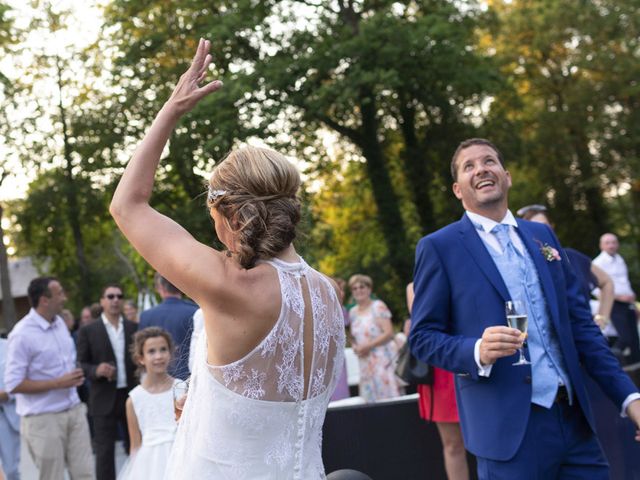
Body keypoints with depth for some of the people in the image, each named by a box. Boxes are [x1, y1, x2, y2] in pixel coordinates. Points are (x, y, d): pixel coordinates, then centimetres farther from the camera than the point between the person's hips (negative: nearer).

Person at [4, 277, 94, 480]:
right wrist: (58, 383, -19)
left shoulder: (60, 323, 7)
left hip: (74, 411, 6)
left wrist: (75, 376, 3)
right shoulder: (22, 334, -16)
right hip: (43, 419, -6)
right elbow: (13, 384, -17)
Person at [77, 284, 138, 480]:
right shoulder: (88, 331, -1)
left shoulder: (134, 328, 6)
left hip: (132, 395, 3)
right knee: (104, 451, 1)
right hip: (104, 399, -2)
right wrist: (96, 370, -19)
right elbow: (80, 364, -1)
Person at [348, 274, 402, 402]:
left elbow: (389, 333, -12)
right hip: (366, 363, 6)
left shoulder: (378, 306, -4)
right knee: (371, 399, 1)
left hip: (383, 360, -5)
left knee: (389, 396, -10)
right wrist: (355, 347, 1)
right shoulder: (353, 312, 14)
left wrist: (368, 346, -17)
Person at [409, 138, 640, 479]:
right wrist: (477, 351, -21)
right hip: (510, 428, -4)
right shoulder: (439, 247, -1)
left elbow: (579, 321, 13)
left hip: (574, 419, 5)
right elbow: (422, 336, -2)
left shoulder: (542, 234, 14)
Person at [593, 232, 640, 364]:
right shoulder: (598, 263, -7)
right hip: (615, 304, -7)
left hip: (628, 303, 7)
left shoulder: (620, 260, 17)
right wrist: (618, 296, -17)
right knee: (625, 338, -17)